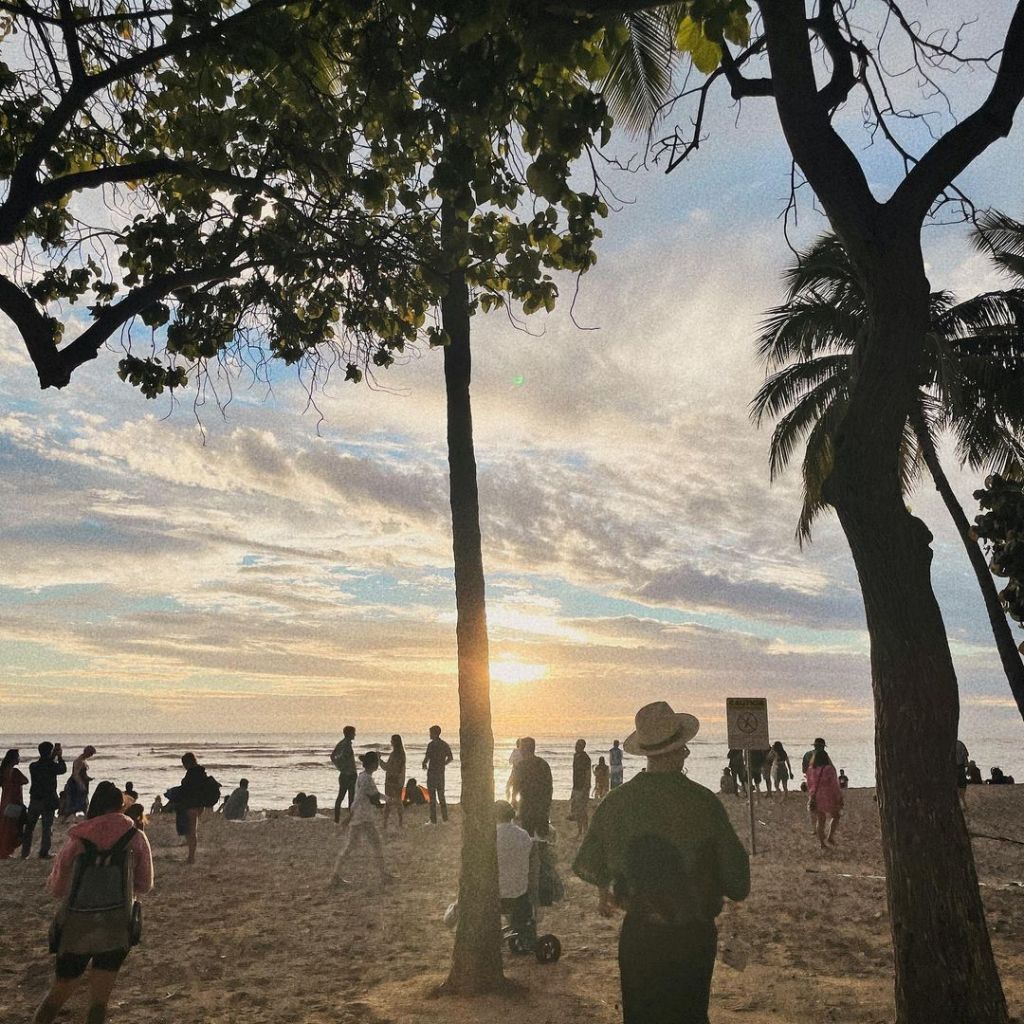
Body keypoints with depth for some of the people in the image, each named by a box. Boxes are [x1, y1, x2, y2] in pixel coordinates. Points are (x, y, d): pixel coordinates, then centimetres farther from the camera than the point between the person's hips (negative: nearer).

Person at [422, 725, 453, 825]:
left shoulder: (431, 745, -14)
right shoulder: (445, 745, 7)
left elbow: (427, 758, -19)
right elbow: (450, 758, 10)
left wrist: (424, 764, 2)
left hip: (432, 772, -6)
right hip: (441, 773, 6)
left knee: (432, 797, 0)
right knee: (441, 796, 16)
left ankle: (433, 820, 1)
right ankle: (445, 817, 18)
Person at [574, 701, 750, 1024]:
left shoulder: (617, 801, -10)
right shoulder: (704, 802, -16)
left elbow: (587, 865, 2)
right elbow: (735, 867, -8)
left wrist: (604, 893, 23)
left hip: (639, 934, 1)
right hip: (694, 934, 0)